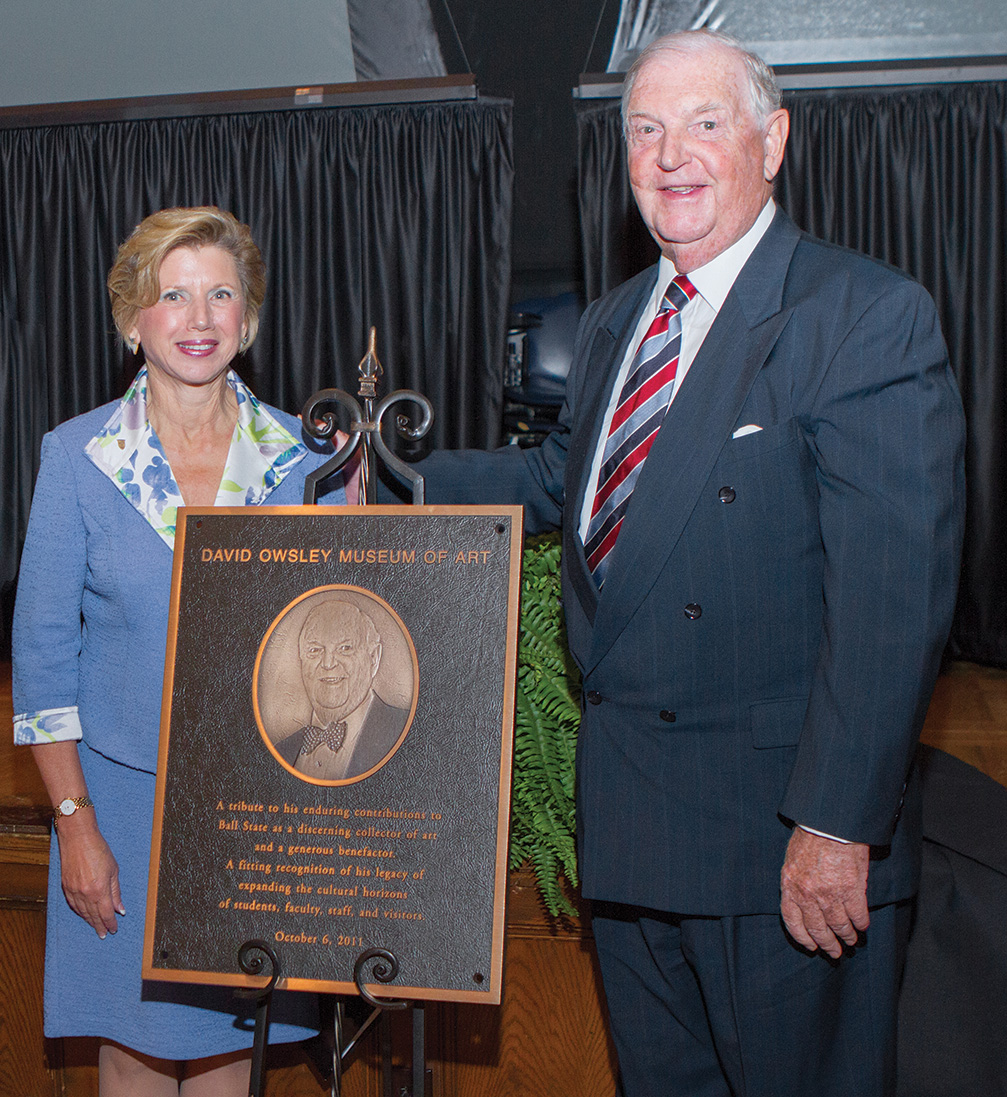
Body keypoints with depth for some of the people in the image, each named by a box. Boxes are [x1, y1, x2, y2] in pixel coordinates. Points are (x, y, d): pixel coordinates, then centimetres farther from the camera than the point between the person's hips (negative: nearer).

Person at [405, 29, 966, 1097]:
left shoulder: (870, 317, -14)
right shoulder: (611, 323, 12)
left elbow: (893, 597, -20)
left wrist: (839, 825, -23)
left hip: (782, 821, -7)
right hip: (628, 806, 7)